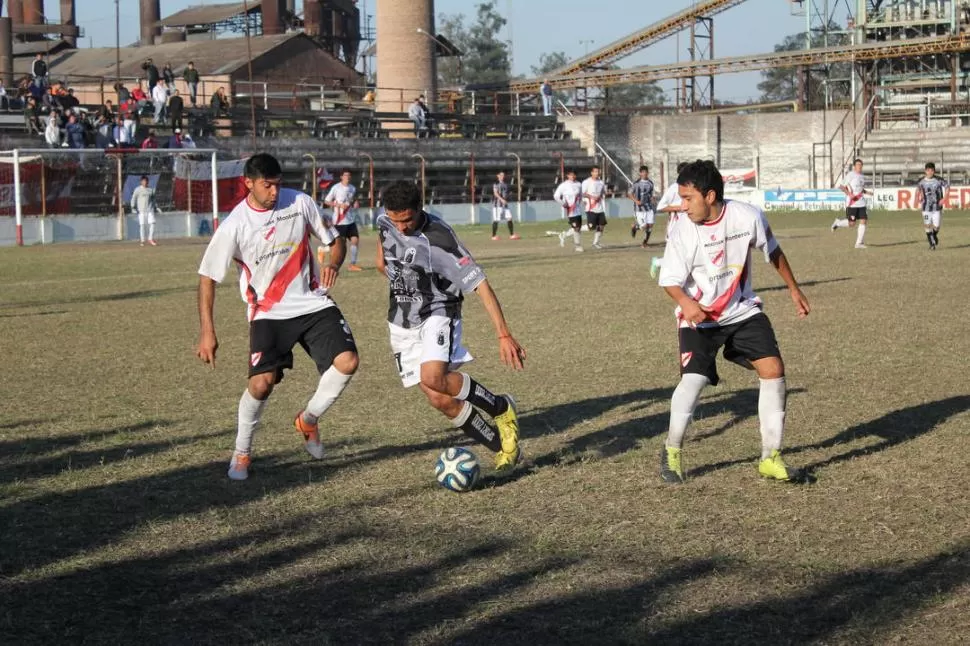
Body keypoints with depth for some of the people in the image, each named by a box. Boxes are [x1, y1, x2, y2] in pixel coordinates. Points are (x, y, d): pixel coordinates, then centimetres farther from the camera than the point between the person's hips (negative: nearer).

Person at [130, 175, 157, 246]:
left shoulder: (151, 189, 11)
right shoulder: (138, 189, -1)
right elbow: (133, 198, -5)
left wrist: (154, 207, 18)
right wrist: (133, 207, -15)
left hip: (150, 210, 4)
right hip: (141, 210, -4)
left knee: (152, 223, -6)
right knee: (142, 225, -3)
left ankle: (150, 239, 1)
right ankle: (142, 240, 2)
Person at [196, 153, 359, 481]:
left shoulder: (300, 202, -6)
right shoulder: (234, 226, -13)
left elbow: (334, 239, 8)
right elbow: (207, 277, -7)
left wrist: (333, 264, -16)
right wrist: (207, 331, -14)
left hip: (313, 303, 3)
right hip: (268, 313, -3)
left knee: (347, 361, -15)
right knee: (262, 382, -20)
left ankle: (308, 420, 13)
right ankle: (241, 453, 5)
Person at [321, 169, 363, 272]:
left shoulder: (353, 188, 9)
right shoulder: (336, 188, -9)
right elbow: (326, 201, -6)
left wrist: (356, 203, 2)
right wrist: (339, 205, -18)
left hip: (351, 220, 6)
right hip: (340, 220, -6)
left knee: (355, 239, -4)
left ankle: (352, 264, 5)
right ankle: (322, 250, 21)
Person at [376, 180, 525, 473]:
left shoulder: (439, 238, -25)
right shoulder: (385, 222, -7)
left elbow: (480, 284, -26)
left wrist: (504, 336, -31)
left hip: (437, 314, -6)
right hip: (402, 324, 6)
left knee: (433, 378, -33)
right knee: (441, 400, -3)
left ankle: (502, 408, -9)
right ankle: (503, 447, 12)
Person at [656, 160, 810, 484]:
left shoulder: (749, 216, -13)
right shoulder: (683, 232, -18)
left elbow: (772, 251, 5)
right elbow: (670, 280, -13)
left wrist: (794, 289, 15)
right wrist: (686, 302, -35)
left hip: (743, 311, 3)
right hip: (699, 317, -3)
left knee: (773, 370, -8)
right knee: (693, 378, -19)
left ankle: (770, 458, 4)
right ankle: (671, 451, 4)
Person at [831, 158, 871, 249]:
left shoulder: (862, 176, 14)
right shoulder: (850, 175, -9)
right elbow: (842, 187, -10)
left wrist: (867, 192, 7)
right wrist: (849, 194, -22)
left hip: (861, 203, 7)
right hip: (851, 203, -7)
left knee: (864, 221, -3)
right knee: (852, 223, -5)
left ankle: (859, 243, 2)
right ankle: (838, 222, 26)